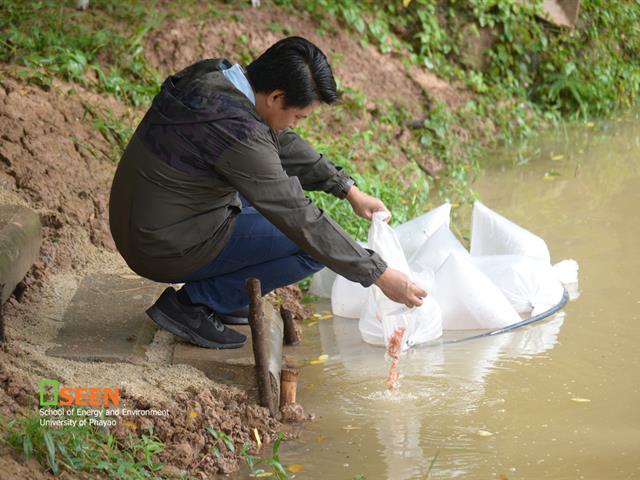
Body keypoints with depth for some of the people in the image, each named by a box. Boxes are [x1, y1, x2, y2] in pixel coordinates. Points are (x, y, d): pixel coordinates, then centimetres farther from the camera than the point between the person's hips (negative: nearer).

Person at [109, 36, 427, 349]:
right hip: (170, 250, -9)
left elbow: (282, 142, 14)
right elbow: (301, 221, -25)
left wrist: (348, 189, 14)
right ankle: (191, 304, -3)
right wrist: (379, 275, -17)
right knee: (316, 246, -9)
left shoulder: (214, 75, -2)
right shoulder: (236, 130, -29)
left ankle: (212, 293, 16)